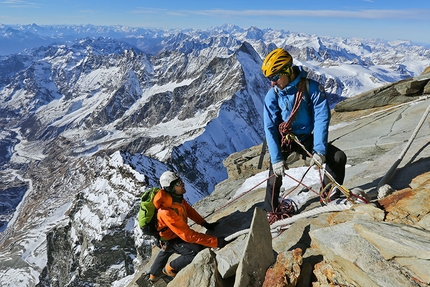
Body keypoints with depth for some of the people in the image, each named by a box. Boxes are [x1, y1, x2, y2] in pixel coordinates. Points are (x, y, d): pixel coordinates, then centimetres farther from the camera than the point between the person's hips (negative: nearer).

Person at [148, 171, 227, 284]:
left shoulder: (176, 197, -19)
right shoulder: (167, 212, -43)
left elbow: (189, 209, -1)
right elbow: (187, 235, -42)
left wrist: (205, 223, -8)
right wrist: (215, 241, -43)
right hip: (171, 240, -8)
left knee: (166, 251, 34)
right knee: (198, 251, -22)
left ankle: (154, 275, 64)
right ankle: (170, 268, 5)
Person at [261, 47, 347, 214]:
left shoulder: (312, 88, -16)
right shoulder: (272, 95, -13)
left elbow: (322, 119, -17)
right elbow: (270, 128, -15)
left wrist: (319, 150, -27)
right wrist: (276, 158, -22)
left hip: (307, 138, 1)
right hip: (284, 141, -1)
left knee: (339, 157, -11)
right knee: (275, 174, -12)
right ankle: (270, 212, 8)